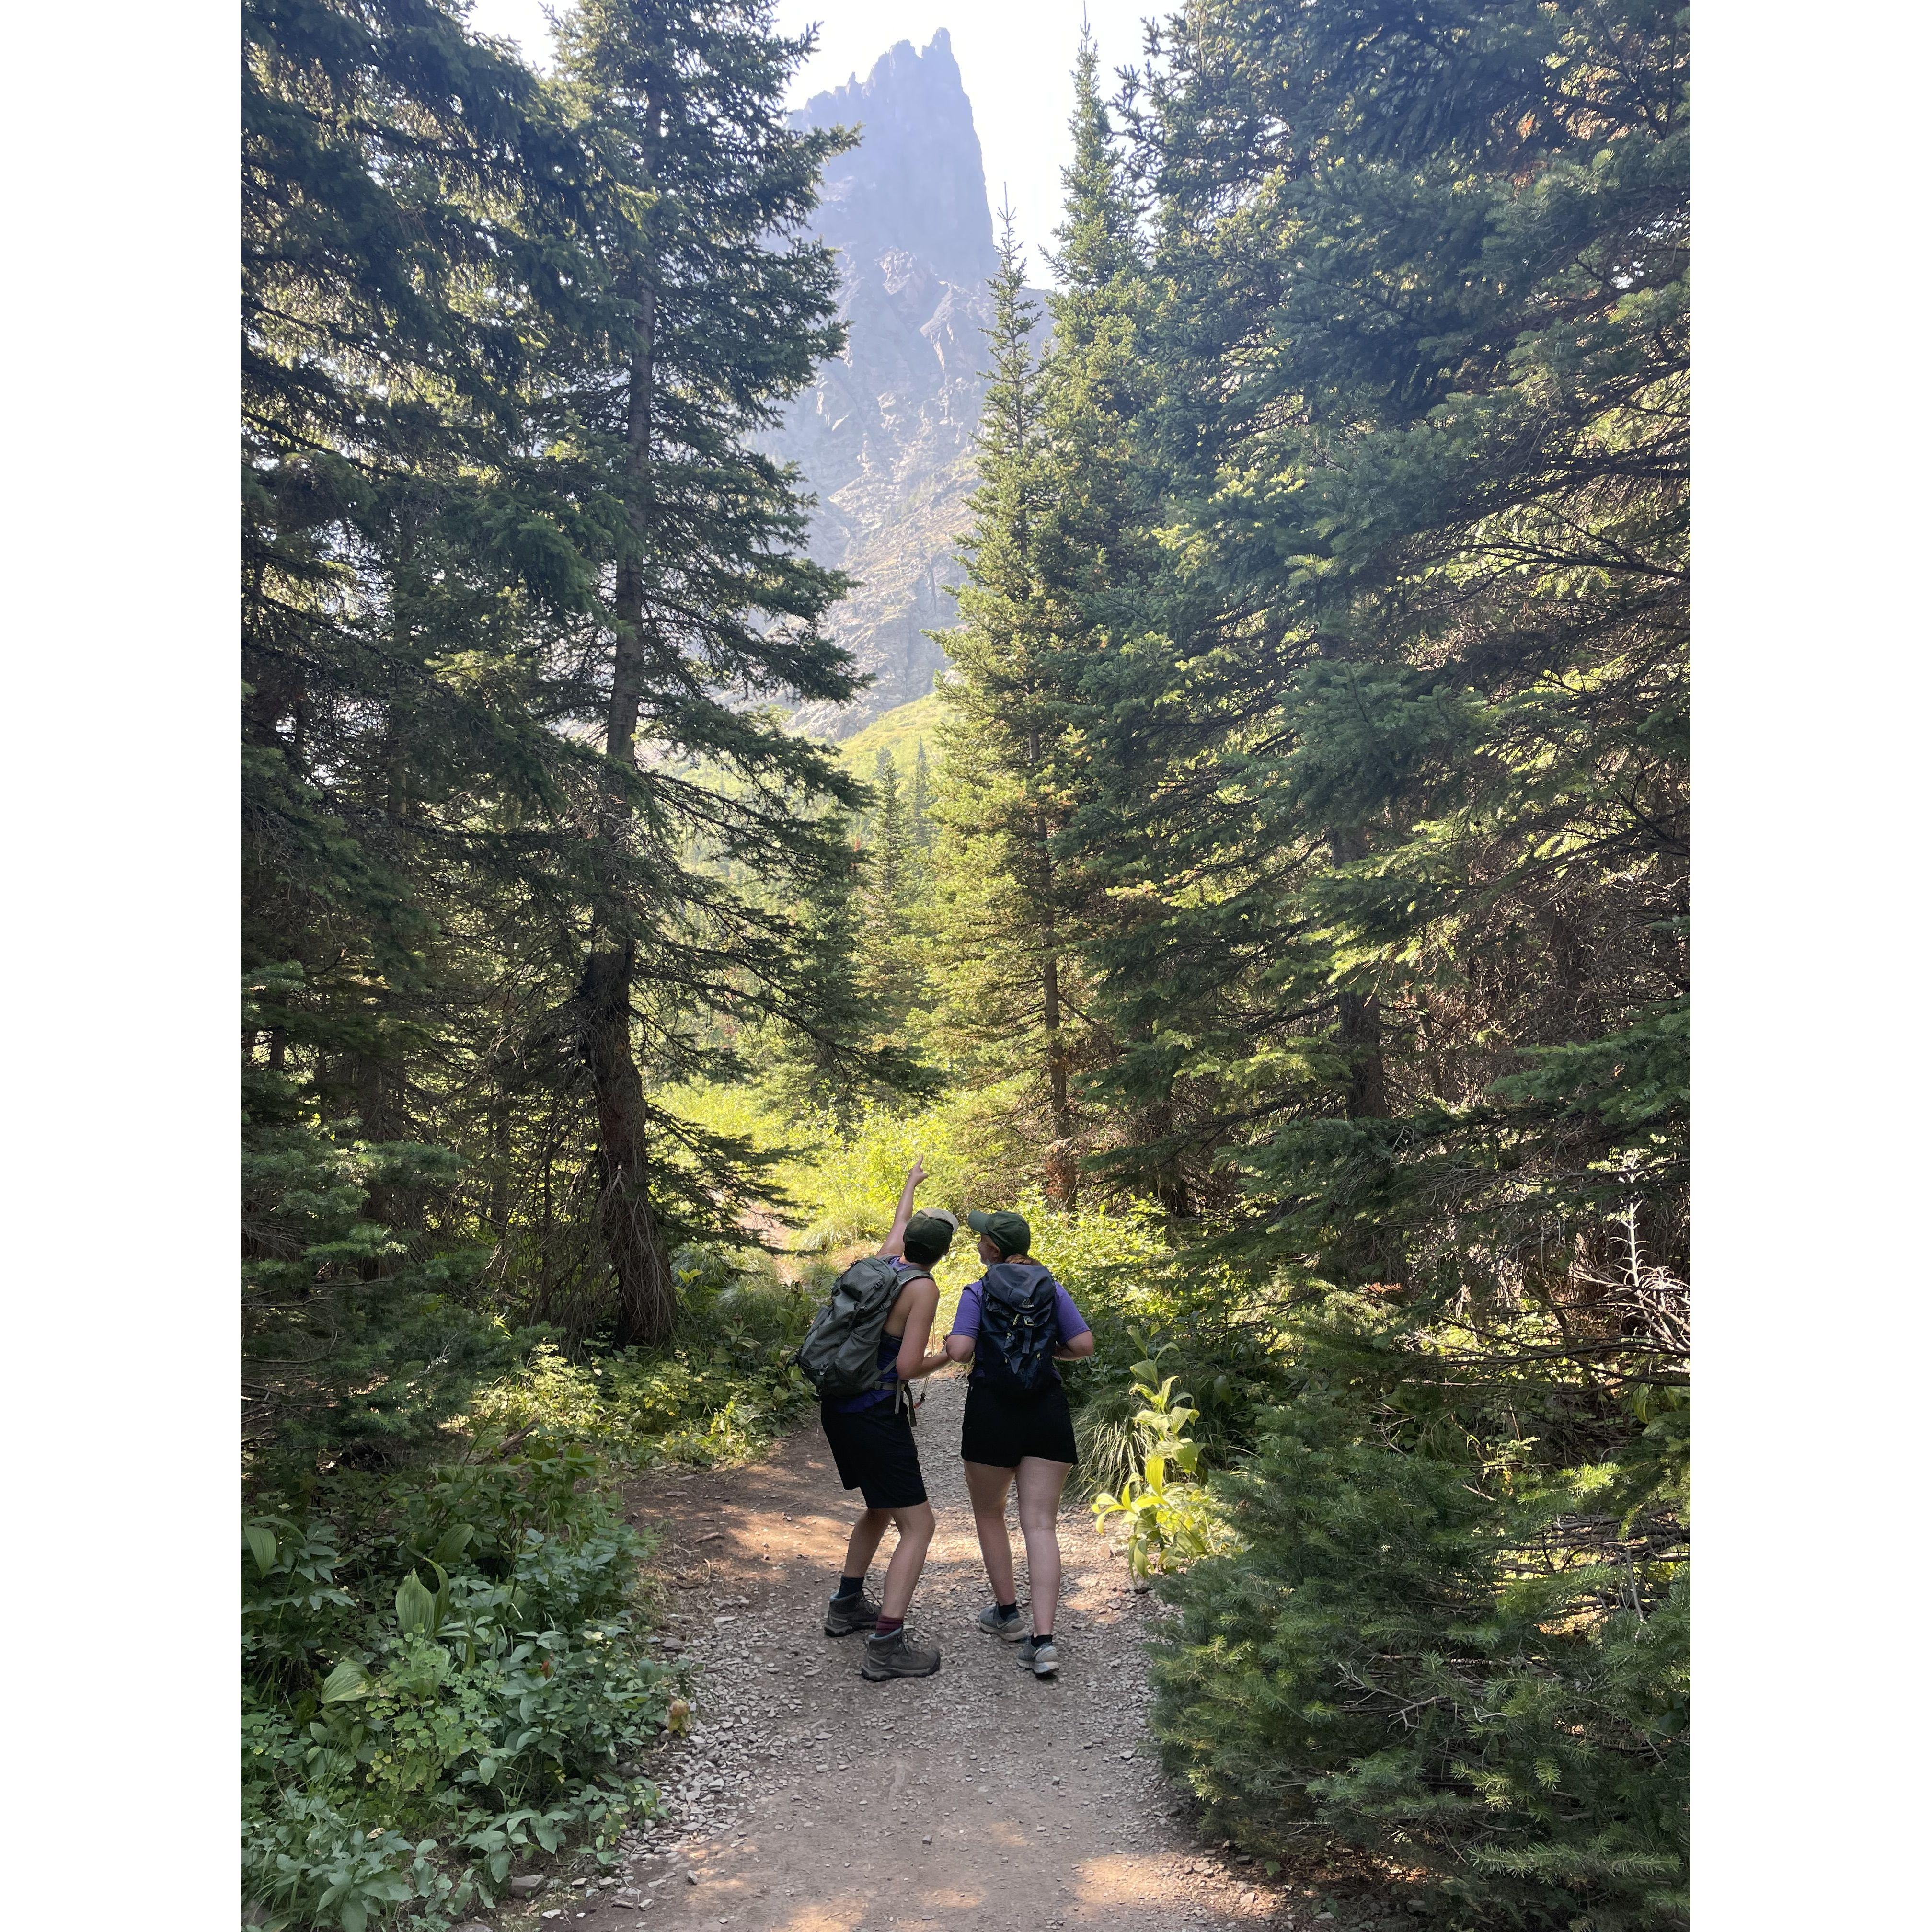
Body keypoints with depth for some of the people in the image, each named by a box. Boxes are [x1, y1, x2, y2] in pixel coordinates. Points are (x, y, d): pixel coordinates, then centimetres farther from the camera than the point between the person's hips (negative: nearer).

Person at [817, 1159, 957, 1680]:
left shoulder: (885, 1263, 6)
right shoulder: (924, 1288, -14)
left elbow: (899, 1223, 30)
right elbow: (909, 1368, -19)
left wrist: (912, 1185, 48)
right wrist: (947, 1356, 1)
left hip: (839, 1406, 9)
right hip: (877, 1415, -9)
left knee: (880, 1509, 27)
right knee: (918, 1525, -3)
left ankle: (847, 1606, 37)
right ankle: (886, 1645, -9)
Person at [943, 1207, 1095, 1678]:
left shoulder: (979, 1292, -5)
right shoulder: (1052, 1289, 5)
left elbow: (960, 1351, -15)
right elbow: (1083, 1345, 0)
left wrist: (949, 1344, 7)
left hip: (992, 1408, -2)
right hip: (1047, 1410, 3)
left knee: (989, 1513, 20)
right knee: (1041, 1524, 0)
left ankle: (1008, 1613, 29)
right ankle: (1043, 1640, -8)